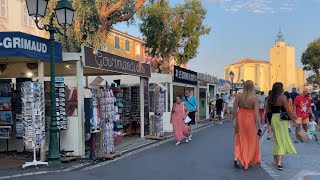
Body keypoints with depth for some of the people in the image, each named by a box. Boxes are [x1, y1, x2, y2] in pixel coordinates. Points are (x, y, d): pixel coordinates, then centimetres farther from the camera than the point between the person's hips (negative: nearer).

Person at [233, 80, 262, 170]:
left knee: (240, 139, 12)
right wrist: (259, 126, -12)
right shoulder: (255, 99, -12)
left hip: (240, 118, 2)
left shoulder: (239, 96, -7)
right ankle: (249, 161, 26)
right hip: (250, 120, -1)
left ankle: (236, 158, -6)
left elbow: (234, 109, -4)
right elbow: (256, 114, -16)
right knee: (251, 140, 16)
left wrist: (235, 120, 9)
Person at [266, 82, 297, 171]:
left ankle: (275, 160, 25)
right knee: (283, 140, -1)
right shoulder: (282, 97, -11)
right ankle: (279, 162, -10)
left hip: (273, 119, 6)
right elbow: (288, 110, -12)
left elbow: (268, 110, 10)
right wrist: (294, 120, -2)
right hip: (282, 119, -6)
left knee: (277, 140, 17)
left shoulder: (270, 98, 6)